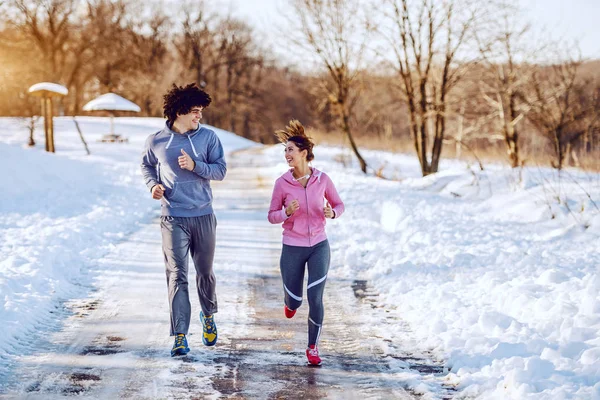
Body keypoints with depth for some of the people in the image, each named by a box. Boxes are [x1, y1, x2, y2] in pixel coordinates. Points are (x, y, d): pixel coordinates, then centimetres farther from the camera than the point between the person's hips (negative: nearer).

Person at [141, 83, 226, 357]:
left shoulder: (208, 137, -1)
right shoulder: (156, 141, -1)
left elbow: (220, 170, -2)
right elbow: (146, 166, 16)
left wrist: (195, 165, -18)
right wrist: (153, 184, -3)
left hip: (203, 216, 1)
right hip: (173, 219, -1)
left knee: (205, 272, 15)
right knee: (177, 275, -7)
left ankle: (208, 316, 41)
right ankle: (180, 336, -6)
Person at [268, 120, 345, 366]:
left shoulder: (322, 179, -6)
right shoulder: (282, 183, -8)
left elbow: (339, 204, 8)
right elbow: (272, 216, -1)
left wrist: (332, 212, -15)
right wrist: (286, 212, -22)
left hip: (319, 246, 0)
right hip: (292, 248, 0)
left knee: (315, 299, -8)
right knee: (294, 302, 8)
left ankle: (313, 347, 11)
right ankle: (290, 302, 48)